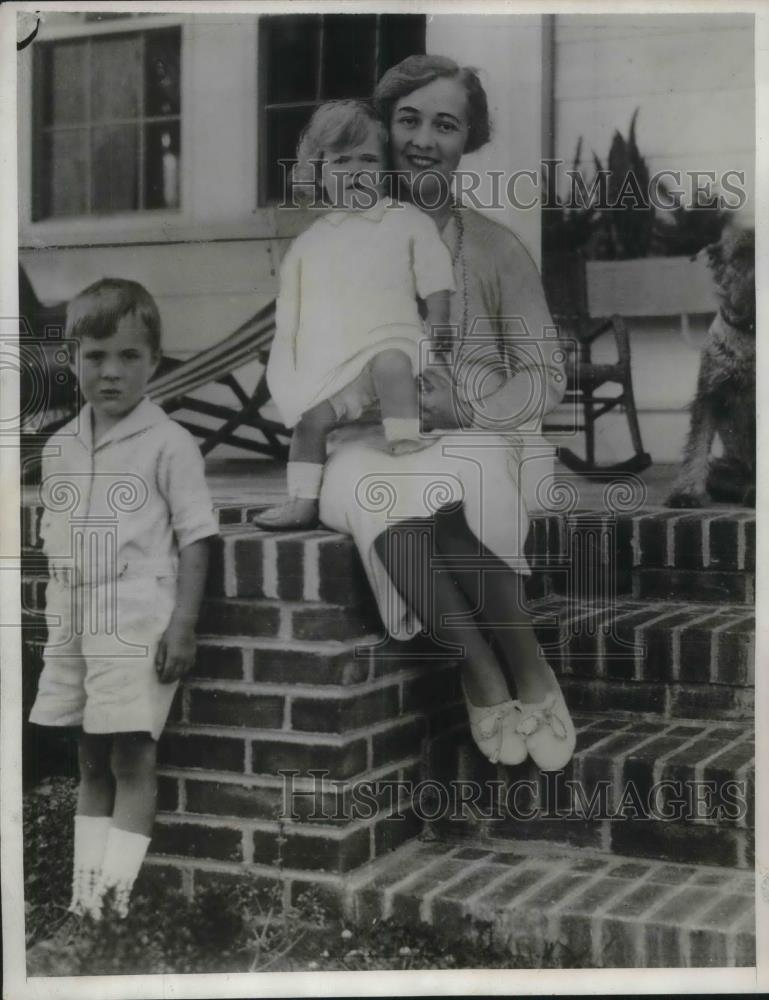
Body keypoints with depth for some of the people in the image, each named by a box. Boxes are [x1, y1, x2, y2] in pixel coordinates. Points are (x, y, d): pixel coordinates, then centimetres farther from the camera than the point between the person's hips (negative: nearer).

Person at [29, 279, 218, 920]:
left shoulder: (169, 444, -6)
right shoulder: (59, 450, 11)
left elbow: (195, 538, -8)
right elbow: (55, 543, 17)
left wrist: (183, 623, -15)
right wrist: (55, 622, 14)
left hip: (140, 620, -6)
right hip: (76, 622, 6)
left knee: (131, 756, -5)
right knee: (90, 758, 12)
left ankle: (116, 888, 1)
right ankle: (85, 889, 18)